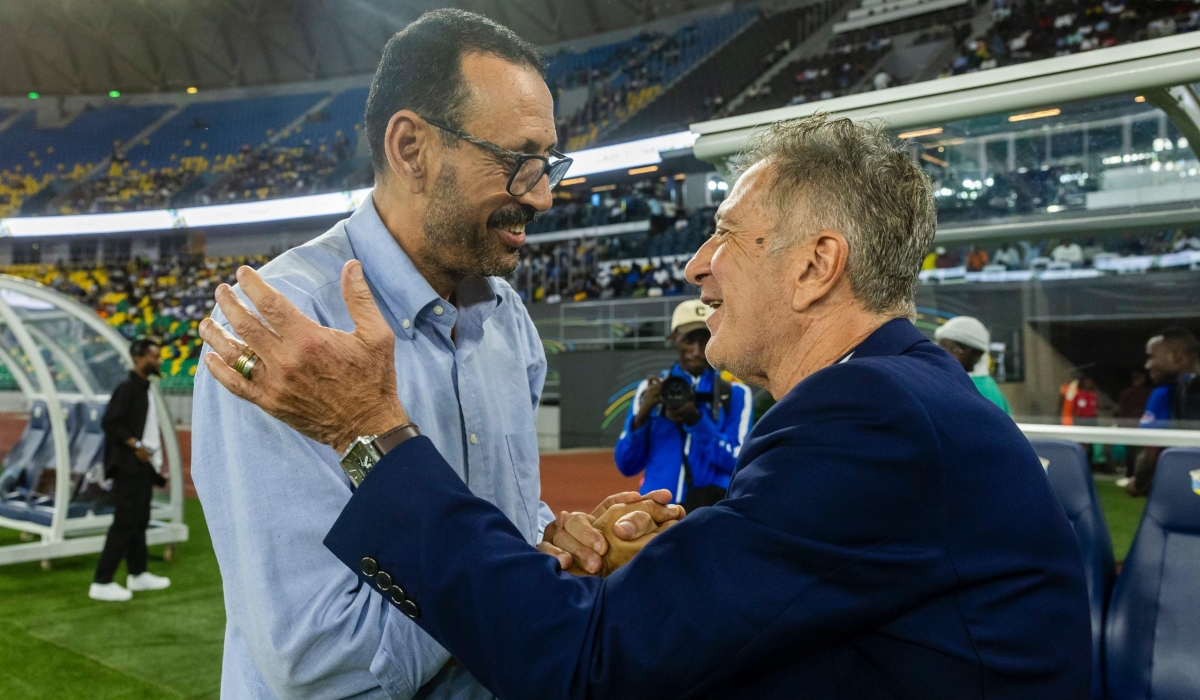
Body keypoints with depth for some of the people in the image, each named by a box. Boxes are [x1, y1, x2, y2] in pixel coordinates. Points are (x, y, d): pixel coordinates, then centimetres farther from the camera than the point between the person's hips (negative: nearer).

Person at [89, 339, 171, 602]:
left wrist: (155, 463, 14)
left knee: (139, 521, 16)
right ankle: (102, 583, -3)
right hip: (129, 467, -9)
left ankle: (138, 575, 27)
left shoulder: (145, 389, 13)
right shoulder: (127, 388, -14)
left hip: (144, 466, 9)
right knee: (124, 523, -8)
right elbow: (109, 423, -21)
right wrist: (136, 445, -21)